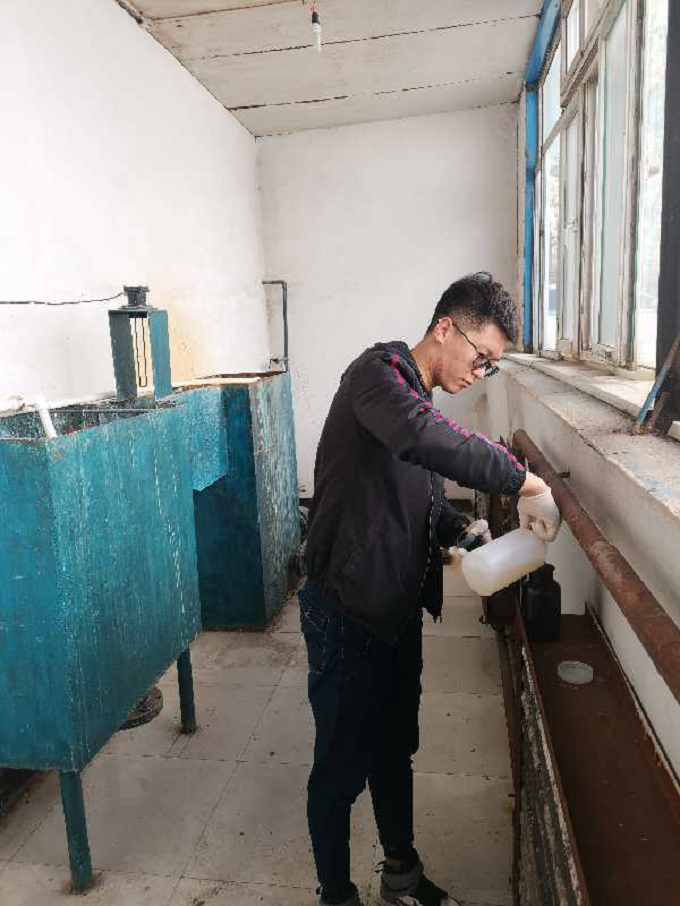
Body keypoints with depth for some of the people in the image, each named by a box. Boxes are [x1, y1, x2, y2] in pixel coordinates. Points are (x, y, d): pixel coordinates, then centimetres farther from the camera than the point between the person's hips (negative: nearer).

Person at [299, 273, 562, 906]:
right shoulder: (378, 373, -17)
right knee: (341, 765, 10)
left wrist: (459, 530, 1)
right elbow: (421, 439, -40)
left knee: (394, 750, 24)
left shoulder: (422, 399, 11)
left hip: (398, 611, 9)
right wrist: (525, 484, -35)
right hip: (347, 613, -9)